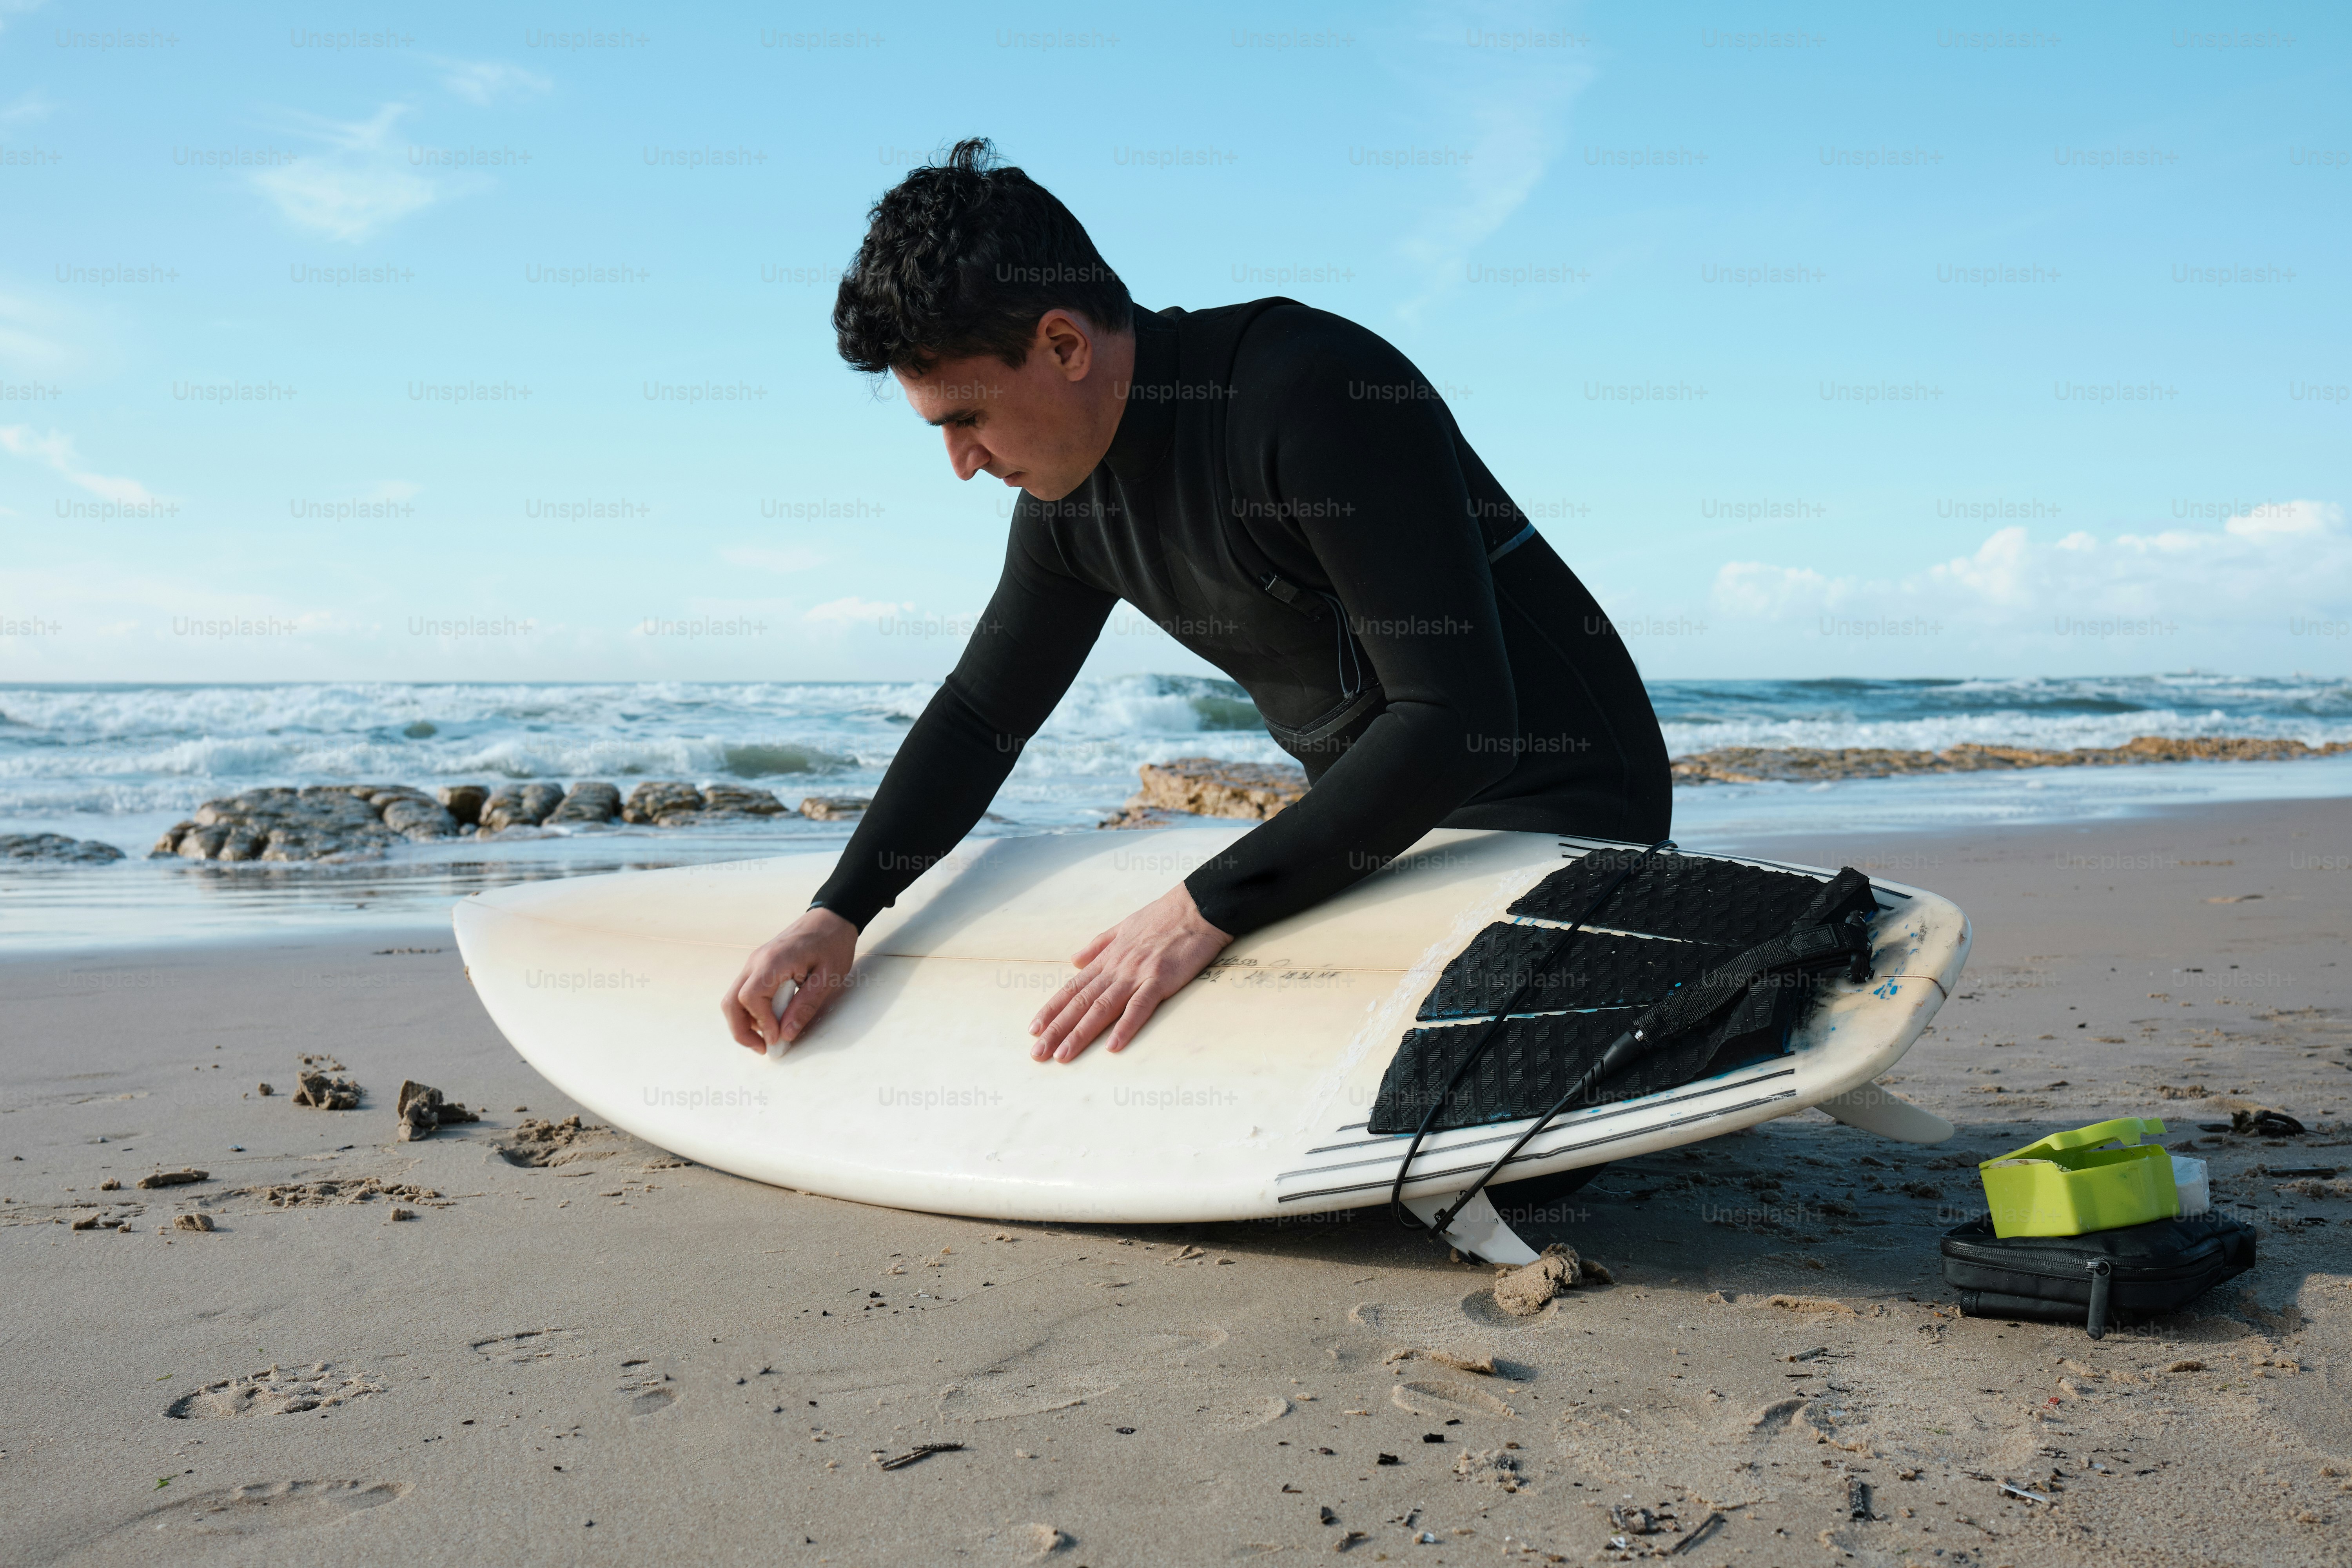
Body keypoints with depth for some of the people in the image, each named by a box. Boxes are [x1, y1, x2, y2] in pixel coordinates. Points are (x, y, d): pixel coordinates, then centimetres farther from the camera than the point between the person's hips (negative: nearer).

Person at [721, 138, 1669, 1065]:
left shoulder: (1320, 392, -27)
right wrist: (837, 915, 0)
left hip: (1555, 810, -8)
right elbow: (978, 716, 13)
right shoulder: (1068, 500, 1)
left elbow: (1458, 722, -30)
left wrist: (1208, 908, -31)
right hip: (1371, 818, 8)